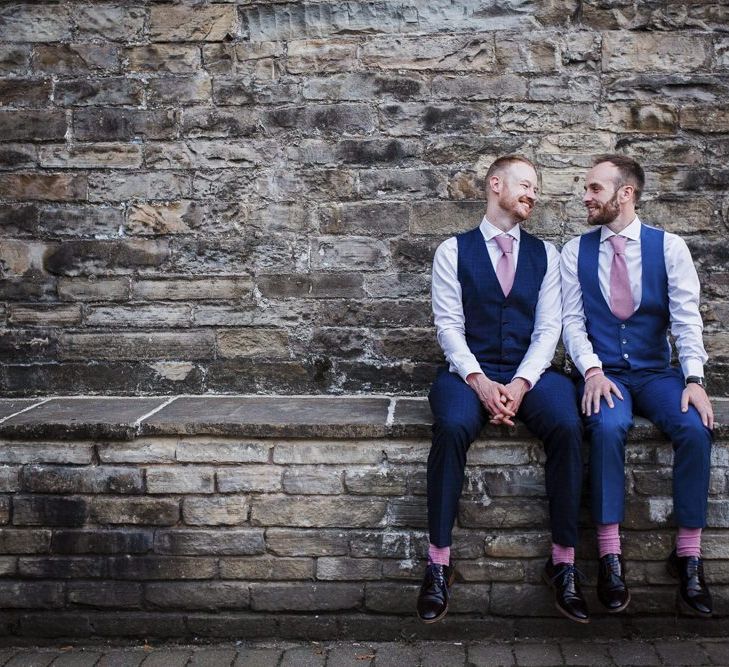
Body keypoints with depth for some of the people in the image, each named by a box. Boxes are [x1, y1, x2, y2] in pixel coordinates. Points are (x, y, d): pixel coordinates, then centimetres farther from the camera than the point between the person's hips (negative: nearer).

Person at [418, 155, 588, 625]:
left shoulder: (545, 254, 13)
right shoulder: (454, 251, 7)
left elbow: (548, 328, 5)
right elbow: (449, 324, -1)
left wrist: (520, 383, -13)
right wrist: (480, 382, -16)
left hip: (530, 372, 2)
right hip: (470, 370, -2)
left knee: (567, 426, -30)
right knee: (452, 427, -34)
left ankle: (564, 562, -18)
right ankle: (439, 563, -23)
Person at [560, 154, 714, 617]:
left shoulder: (669, 247, 4)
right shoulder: (576, 252, 7)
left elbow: (686, 317, -4)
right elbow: (572, 320, 1)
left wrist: (694, 377, -18)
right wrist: (592, 370, -16)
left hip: (656, 373, 1)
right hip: (603, 374, 0)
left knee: (696, 428, -28)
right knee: (608, 427, -34)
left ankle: (689, 555, -14)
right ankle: (610, 555, -25)